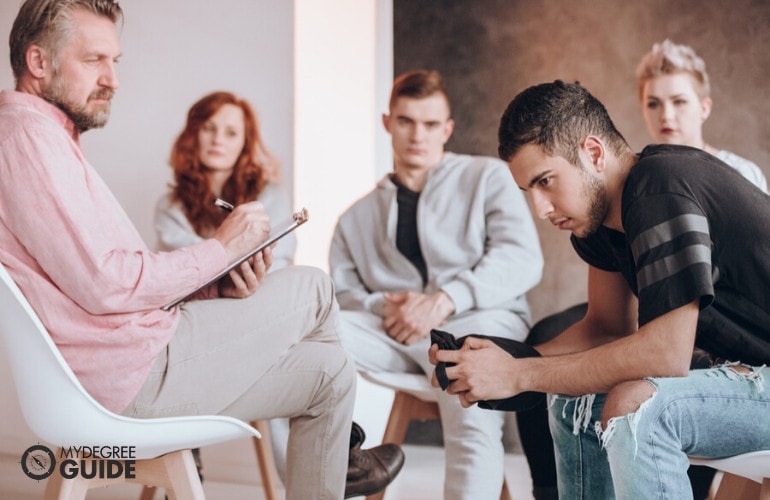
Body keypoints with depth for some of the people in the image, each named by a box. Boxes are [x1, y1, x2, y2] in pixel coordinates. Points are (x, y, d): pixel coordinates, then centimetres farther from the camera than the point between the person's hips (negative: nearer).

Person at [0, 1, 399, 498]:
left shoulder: (51, 139, 19)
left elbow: (117, 281, 13)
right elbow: (104, 285, -24)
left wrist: (218, 286, -2)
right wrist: (220, 248, -12)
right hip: (132, 370, -11)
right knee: (312, 287, 1)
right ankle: (339, 451, 23)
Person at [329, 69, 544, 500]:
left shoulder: (489, 178, 16)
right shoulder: (357, 218, 27)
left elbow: (522, 259, -1)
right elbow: (341, 294, 14)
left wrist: (445, 299, -15)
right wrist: (385, 308, -9)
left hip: (478, 319, -3)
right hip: (392, 331, 3)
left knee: (473, 423, -37)